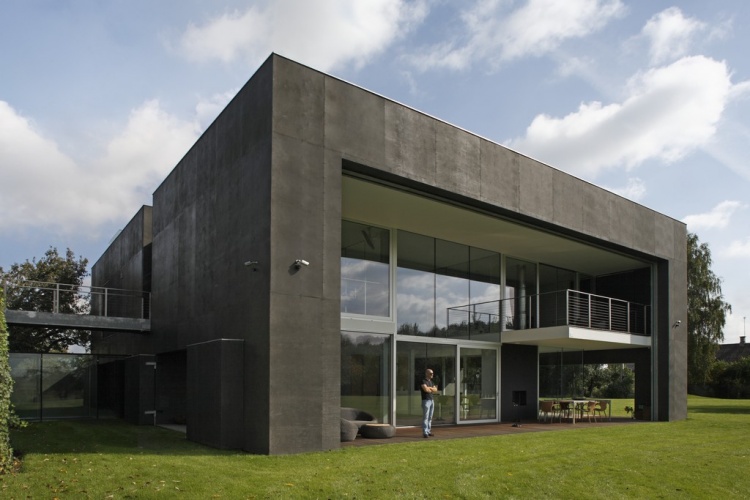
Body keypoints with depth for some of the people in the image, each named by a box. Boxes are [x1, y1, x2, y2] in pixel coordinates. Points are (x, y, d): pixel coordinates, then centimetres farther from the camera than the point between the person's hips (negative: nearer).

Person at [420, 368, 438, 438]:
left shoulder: (431, 382, 18)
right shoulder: (423, 381, -7)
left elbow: (436, 390, 8)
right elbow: (426, 389, -21)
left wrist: (429, 388, -7)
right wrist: (432, 389, -3)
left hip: (431, 401, 8)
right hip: (426, 401, -8)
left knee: (430, 417, 7)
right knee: (425, 417, -9)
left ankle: (428, 431, 12)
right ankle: (425, 432, -10)